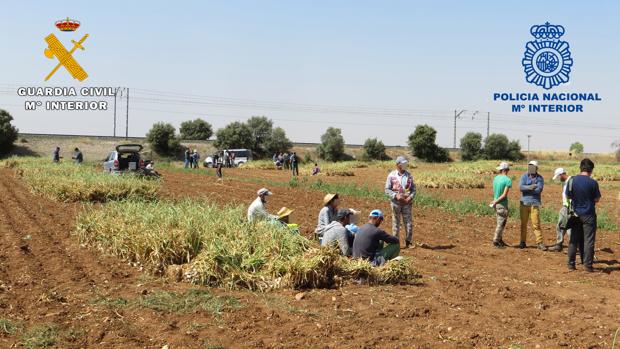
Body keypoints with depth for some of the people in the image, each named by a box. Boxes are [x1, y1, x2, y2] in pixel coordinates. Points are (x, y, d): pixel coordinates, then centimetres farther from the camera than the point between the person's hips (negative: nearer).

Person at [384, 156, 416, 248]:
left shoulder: (409, 175, 6)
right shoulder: (392, 175, -3)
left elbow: (413, 188, 9)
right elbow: (387, 189, -2)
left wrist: (411, 197, -9)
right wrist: (396, 196, -16)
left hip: (407, 202, 2)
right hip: (396, 202, -2)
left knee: (409, 222, 0)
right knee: (396, 222, 5)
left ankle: (408, 242, 12)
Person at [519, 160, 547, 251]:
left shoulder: (540, 178, 1)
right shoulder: (524, 176, 5)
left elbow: (539, 190, -14)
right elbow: (521, 187, -10)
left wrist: (526, 189, -13)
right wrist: (530, 187, -24)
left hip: (535, 203, -2)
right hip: (524, 203, 2)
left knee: (536, 224, -6)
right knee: (523, 223, 7)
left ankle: (540, 243, -3)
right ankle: (522, 242, 15)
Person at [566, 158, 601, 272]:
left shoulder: (572, 180, -4)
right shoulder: (593, 182, -14)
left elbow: (568, 196, 3)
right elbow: (597, 199, -6)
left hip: (575, 214, 4)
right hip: (588, 215, -3)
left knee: (574, 240, 12)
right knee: (588, 240, 4)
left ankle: (571, 264, 14)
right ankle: (587, 265, 4)